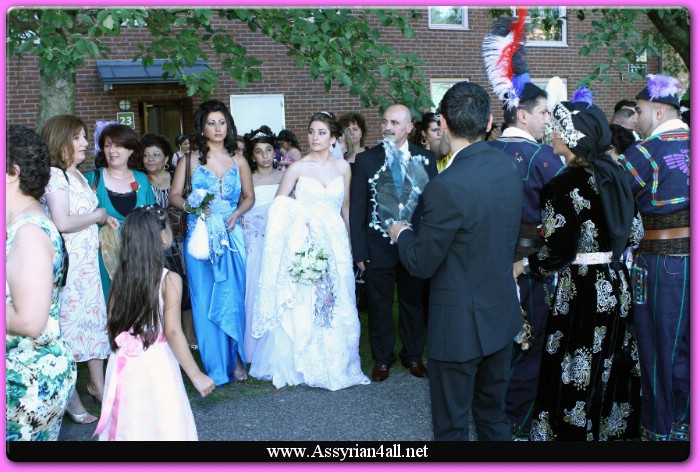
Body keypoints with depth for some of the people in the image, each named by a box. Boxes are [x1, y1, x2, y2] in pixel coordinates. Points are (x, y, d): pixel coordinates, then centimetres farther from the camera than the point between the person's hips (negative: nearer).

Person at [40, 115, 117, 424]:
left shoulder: (77, 175, 14)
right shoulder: (55, 175, -13)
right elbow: (62, 222, -22)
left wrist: (104, 220, 8)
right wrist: (98, 216, -9)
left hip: (88, 259, 9)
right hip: (67, 262, -9)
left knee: (95, 317, 12)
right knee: (69, 321, -1)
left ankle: (97, 383, 25)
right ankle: (69, 395, 12)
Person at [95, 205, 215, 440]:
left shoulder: (121, 274, -2)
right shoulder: (170, 279, -17)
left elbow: (113, 321, 5)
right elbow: (172, 332, -20)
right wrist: (196, 375, -14)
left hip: (125, 362, 5)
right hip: (154, 363, -5)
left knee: (128, 423, 19)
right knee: (160, 425, 10)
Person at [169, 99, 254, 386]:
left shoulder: (238, 162, 8)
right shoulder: (191, 160, 3)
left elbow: (249, 197, 13)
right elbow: (174, 195, 3)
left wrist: (236, 214, -5)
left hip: (231, 237, 1)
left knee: (233, 299, 3)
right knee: (204, 303, 1)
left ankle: (236, 361, 17)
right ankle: (215, 367, 13)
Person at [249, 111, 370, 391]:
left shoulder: (343, 167, 6)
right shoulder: (297, 168, -3)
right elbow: (278, 207, 0)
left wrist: (350, 242, 15)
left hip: (335, 243, 3)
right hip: (305, 244, -3)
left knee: (336, 306, 8)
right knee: (301, 306, 1)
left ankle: (334, 365, 23)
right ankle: (300, 365, 18)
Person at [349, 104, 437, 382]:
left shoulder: (426, 159, -1)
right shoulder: (366, 160, -4)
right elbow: (357, 208, -4)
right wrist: (359, 252, -8)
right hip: (378, 248, -1)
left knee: (413, 303, 16)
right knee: (379, 305, 12)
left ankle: (413, 356, 36)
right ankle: (382, 358, 31)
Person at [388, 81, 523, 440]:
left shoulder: (446, 186, -26)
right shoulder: (508, 167, -3)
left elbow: (421, 264, -18)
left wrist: (402, 233, 1)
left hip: (460, 326, -7)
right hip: (503, 315, 7)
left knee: (451, 426, 12)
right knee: (494, 414, 24)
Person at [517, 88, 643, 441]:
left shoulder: (566, 184, -18)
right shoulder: (615, 173, 3)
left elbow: (560, 251, -19)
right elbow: (634, 232, 9)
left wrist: (525, 264, -3)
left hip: (581, 291, -8)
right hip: (615, 286, 8)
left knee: (575, 375, 7)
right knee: (611, 366, 21)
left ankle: (572, 430, 20)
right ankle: (614, 427, 38)